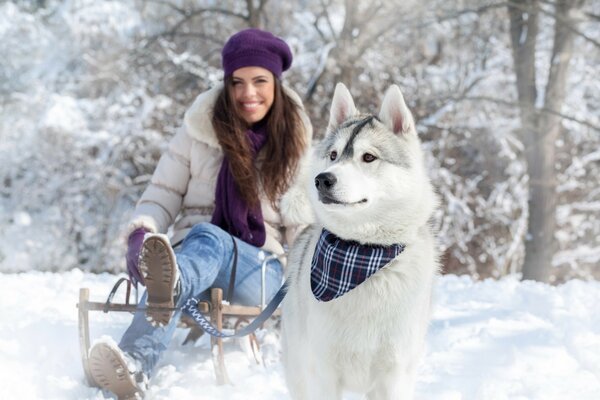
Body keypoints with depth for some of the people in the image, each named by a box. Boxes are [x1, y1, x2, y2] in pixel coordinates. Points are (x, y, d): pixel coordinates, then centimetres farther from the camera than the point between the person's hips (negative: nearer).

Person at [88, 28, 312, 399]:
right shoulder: (200, 127, 6)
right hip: (191, 250, 1)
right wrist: (142, 233, -15)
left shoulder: (292, 139, 7)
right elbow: (165, 190, 6)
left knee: (207, 238, -37)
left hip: (261, 268, -1)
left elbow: (300, 221, 9)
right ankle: (133, 370, -70)